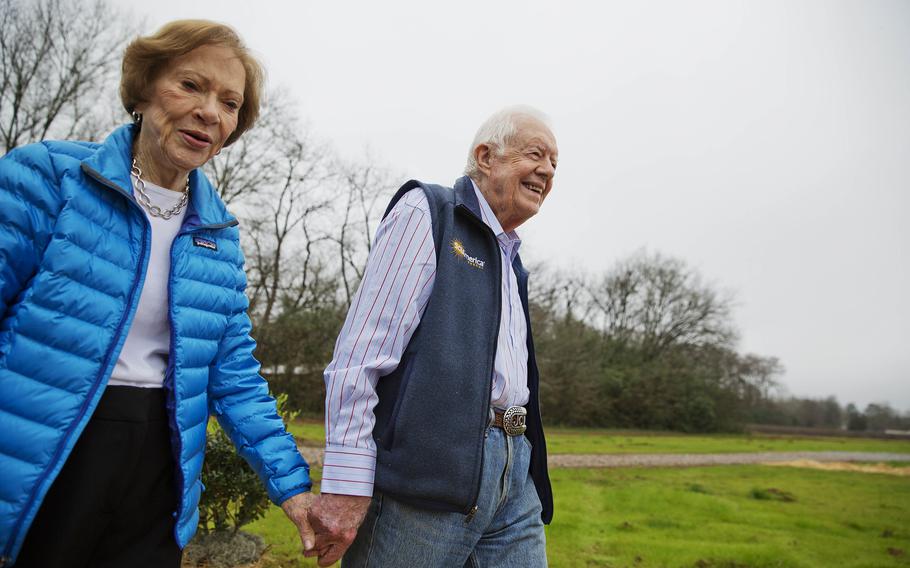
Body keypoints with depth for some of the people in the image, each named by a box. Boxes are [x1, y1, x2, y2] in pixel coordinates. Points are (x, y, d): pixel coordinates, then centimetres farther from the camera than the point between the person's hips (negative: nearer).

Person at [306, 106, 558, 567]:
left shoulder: (511, 261, 22)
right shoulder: (426, 212, -1)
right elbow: (361, 353, -11)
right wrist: (347, 485, -18)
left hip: (515, 477, 8)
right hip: (430, 472, -7)